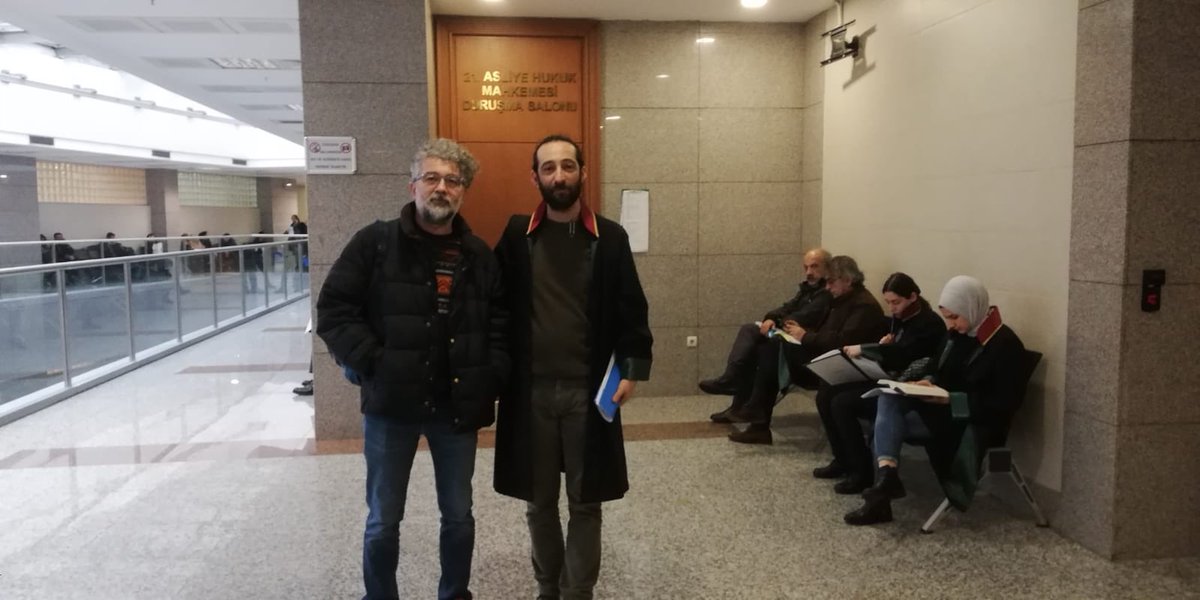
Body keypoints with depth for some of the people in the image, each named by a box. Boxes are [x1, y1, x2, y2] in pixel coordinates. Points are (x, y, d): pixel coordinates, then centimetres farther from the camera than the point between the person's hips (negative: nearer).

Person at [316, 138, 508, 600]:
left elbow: (501, 323, 11)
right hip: (390, 404, -2)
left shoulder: (479, 256, 4)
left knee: (458, 515, 16)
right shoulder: (375, 243, -5)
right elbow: (334, 311, -7)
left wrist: (491, 376, -2)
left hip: (458, 407, 3)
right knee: (383, 520, 11)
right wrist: (372, 364, -14)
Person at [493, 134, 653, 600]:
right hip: (531, 389, 1)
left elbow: (631, 310, 3)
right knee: (539, 501, 13)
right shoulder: (517, 235, 3)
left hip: (589, 389, -1)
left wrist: (633, 368, -6)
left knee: (585, 502, 7)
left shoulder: (610, 238, 0)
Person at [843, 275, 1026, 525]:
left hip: (972, 421, -7)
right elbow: (936, 367, 19)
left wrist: (953, 400, -25)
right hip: (943, 408, 8)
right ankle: (886, 474, -35)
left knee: (887, 418, -22)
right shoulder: (956, 333, 8)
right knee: (888, 399, -22)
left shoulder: (1005, 345, -15)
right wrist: (927, 381, -5)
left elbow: (1002, 406, -18)